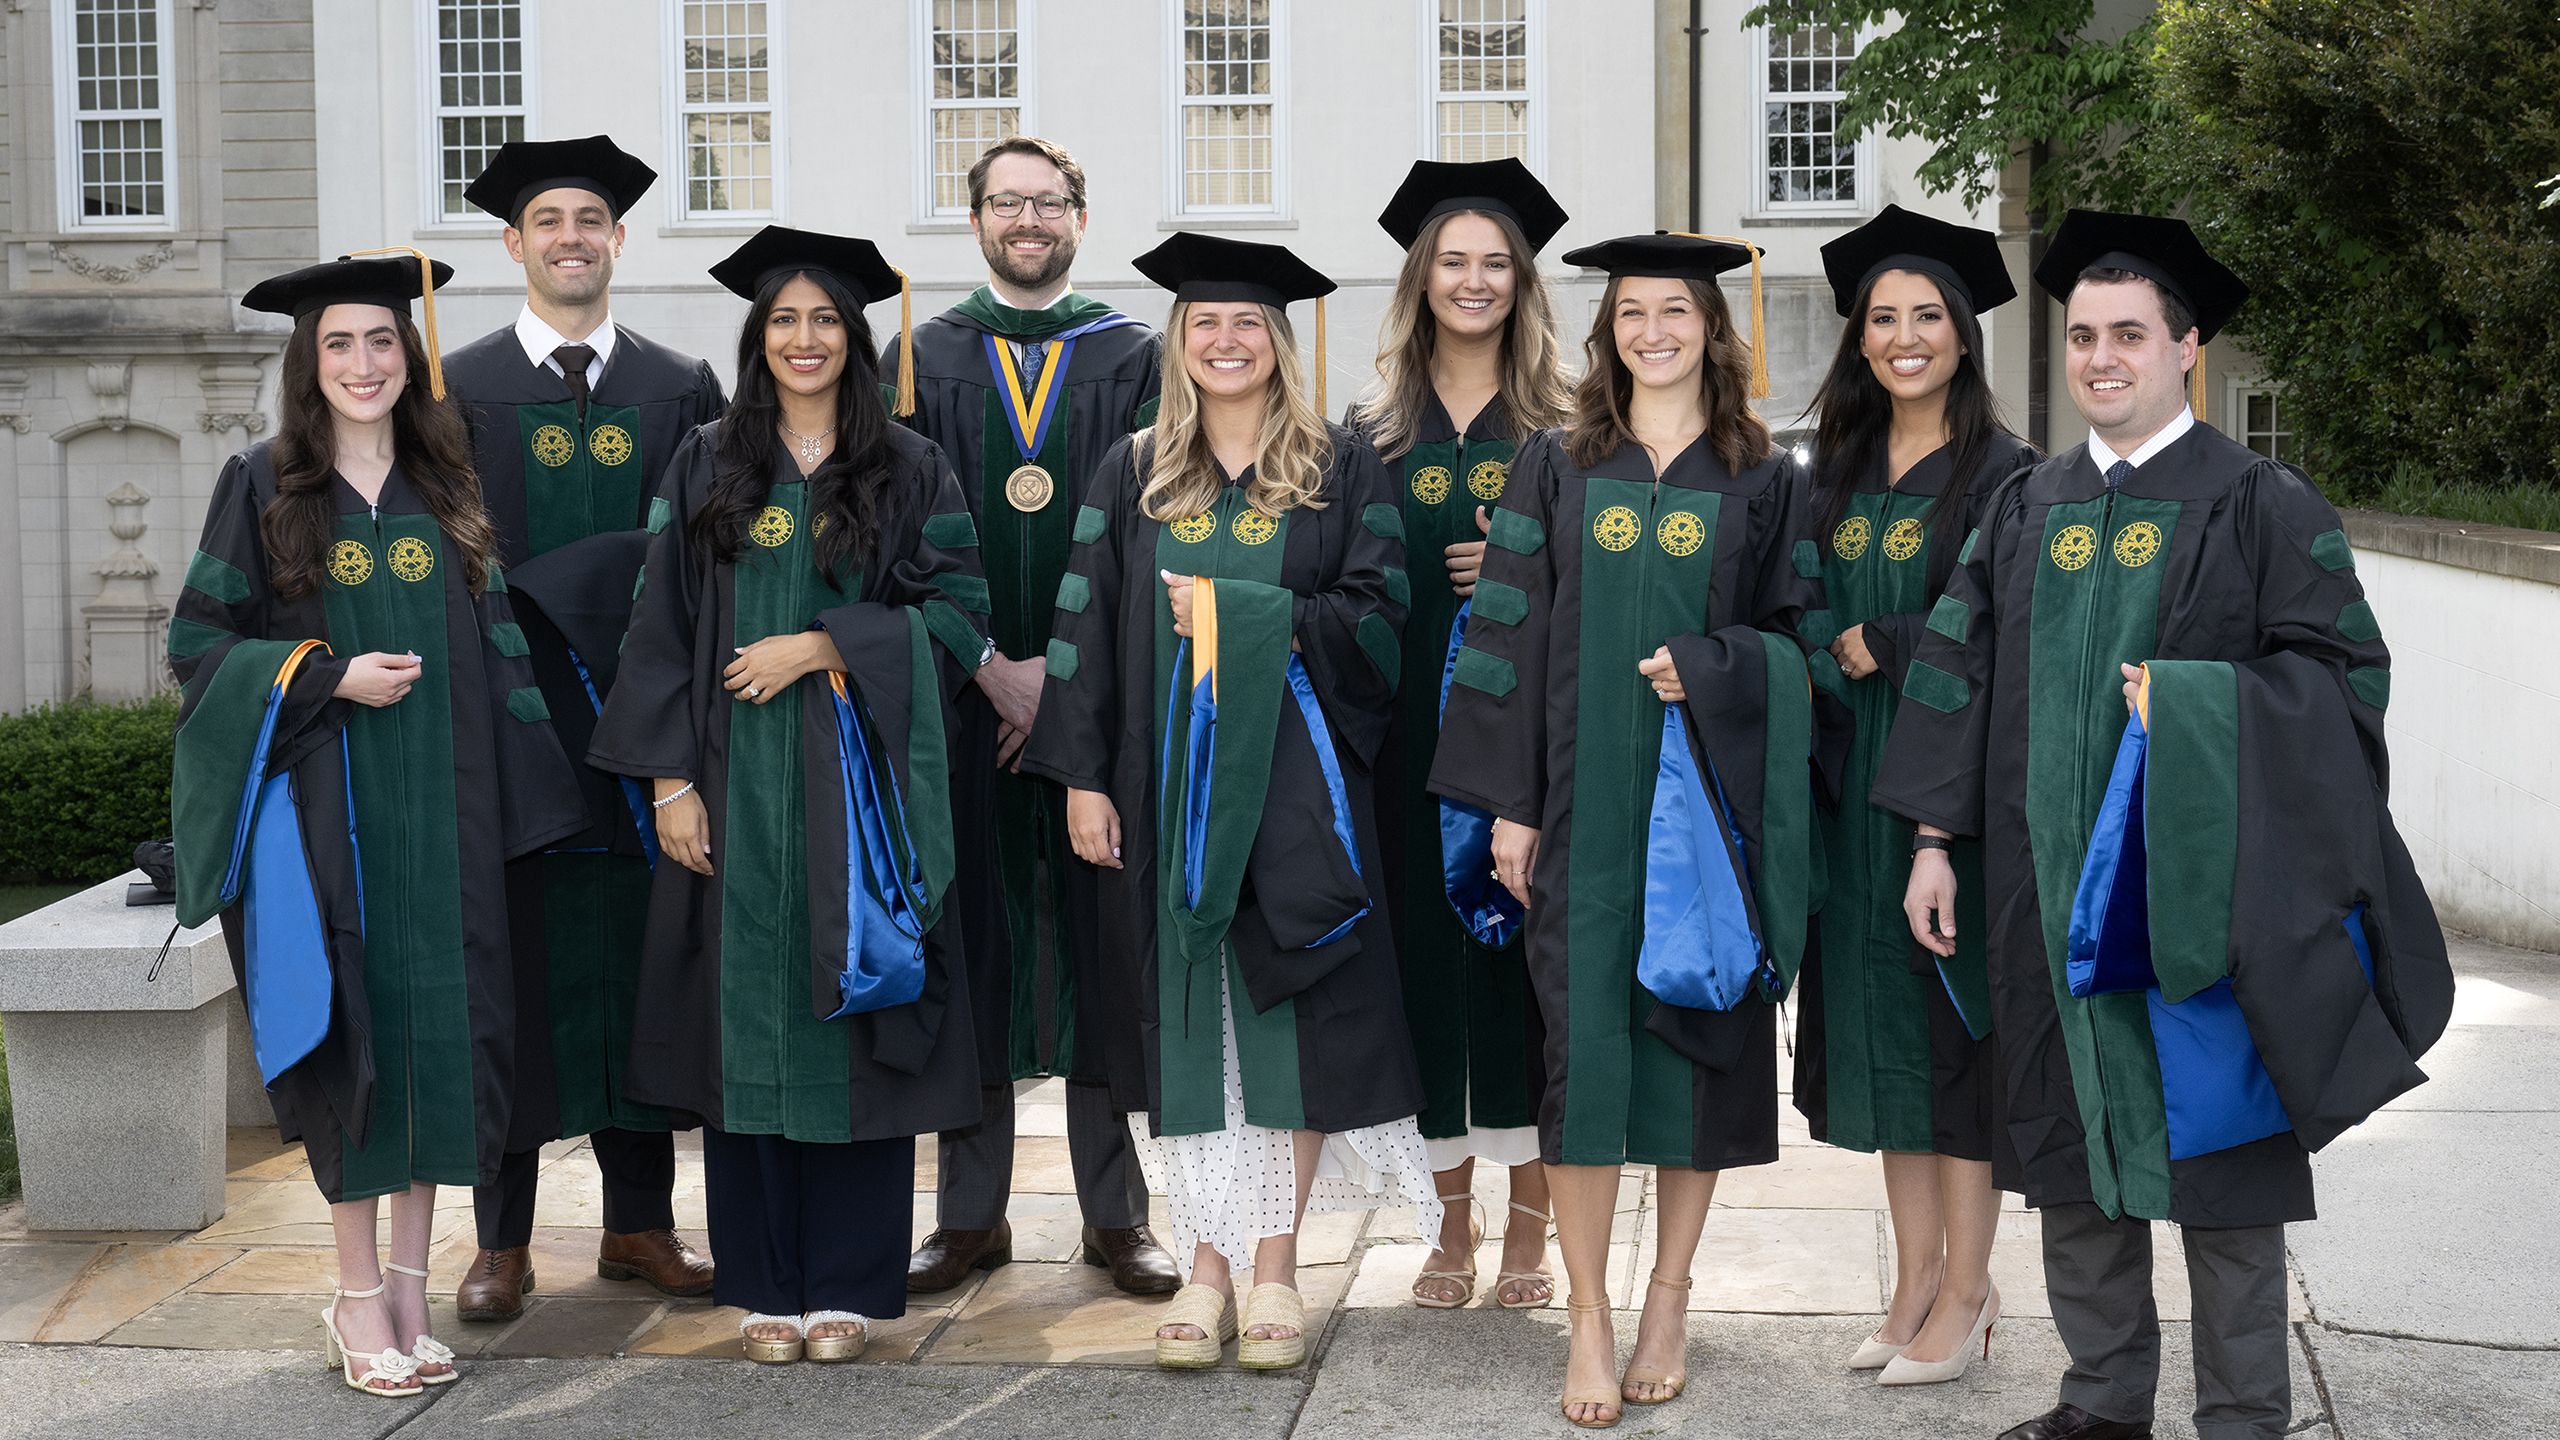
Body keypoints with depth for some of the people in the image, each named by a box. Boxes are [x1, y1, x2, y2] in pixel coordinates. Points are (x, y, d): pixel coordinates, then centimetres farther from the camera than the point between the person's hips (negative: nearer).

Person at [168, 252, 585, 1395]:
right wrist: (330, 676, -14)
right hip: (321, 807, -3)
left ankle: (411, 1283, 16)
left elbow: (492, 649, 11)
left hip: (440, 807, 3)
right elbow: (200, 640, 0)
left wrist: (517, 793, 5)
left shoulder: (447, 488, 9)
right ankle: (359, 1297, 10)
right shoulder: (264, 487, 1)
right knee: (354, 1033, -2)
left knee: (439, 1027, 3)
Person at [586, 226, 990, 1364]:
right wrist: (669, 779, -3)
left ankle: (847, 1287, 10)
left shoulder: (909, 470, 5)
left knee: (852, 1022, 0)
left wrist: (822, 644, -12)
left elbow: (958, 612, -1)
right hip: (738, 789, 1)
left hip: (860, 789, -1)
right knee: (750, 1025, 2)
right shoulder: (706, 466, 8)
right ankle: (765, 1288, 12)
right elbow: (661, 627, 5)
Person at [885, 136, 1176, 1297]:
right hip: (962, 703, 1)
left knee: (1102, 944, 2)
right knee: (972, 945, 4)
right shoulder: (926, 360, 9)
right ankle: (971, 1213, 14)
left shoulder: (1135, 360, 7)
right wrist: (990, 667, -10)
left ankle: (1114, 1213, 12)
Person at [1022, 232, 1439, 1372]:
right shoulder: (1132, 474, 8)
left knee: (1291, 1008, -1)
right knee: (1188, 1010, 3)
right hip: (1170, 774, 1)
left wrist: (1245, 610, -13)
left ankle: (1274, 1265, 10)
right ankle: (1206, 1266, 11)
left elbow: (1375, 615, -3)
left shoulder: (1339, 469, 4)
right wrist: (1083, 778, -3)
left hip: (1294, 775, -1)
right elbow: (1087, 629, 4)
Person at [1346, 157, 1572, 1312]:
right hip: (1414, 728, 2)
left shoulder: (1566, 426, 6)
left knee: (1528, 947, -1)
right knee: (1427, 950, 3)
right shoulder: (1374, 430, 10)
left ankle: (1529, 1225, 9)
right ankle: (1454, 1222, 14)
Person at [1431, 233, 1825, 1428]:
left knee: (1699, 1032, 4)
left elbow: (1799, 636, 7)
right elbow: (1511, 637, 2)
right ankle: (1587, 1322, 5)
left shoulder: (1765, 481, 6)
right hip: (1587, 801, 0)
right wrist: (1510, 803, -4)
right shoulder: (1556, 467, 6)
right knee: (1586, 1039, -3)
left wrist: (1706, 670, -13)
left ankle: (1669, 1300, 17)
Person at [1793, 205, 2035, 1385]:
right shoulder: (1840, 471, 11)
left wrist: (1870, 647, -10)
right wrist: (1834, 656, -3)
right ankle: (1916, 1275, 19)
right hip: (1860, 786, 6)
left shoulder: (2001, 472, -7)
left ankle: (1964, 1289, 9)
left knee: (1953, 1015, -2)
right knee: (1877, 1016, 9)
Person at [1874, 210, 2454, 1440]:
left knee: (2214, 1151, 1)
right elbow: (1956, 675, 10)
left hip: (2200, 877, -4)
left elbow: (2346, 671, -7)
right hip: (2053, 881, 5)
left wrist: (2193, 702, -19)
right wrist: (1935, 840, 5)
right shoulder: (2025, 510, 10)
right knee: (2075, 1146, 11)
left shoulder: (2260, 504, -3)